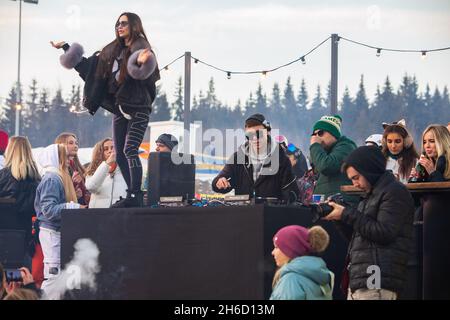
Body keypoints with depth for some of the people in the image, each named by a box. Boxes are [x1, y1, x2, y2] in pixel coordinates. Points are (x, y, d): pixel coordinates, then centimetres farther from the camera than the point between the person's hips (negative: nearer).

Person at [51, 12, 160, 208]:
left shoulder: (140, 48, -8)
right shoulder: (112, 51, 14)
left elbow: (142, 74, -27)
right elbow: (90, 66, 26)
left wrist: (141, 63, -52)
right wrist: (66, 48, 29)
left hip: (138, 109, -8)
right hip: (120, 109, 8)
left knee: (130, 150, -19)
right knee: (120, 155, 6)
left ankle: (135, 195, -20)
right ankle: (133, 195, 11)